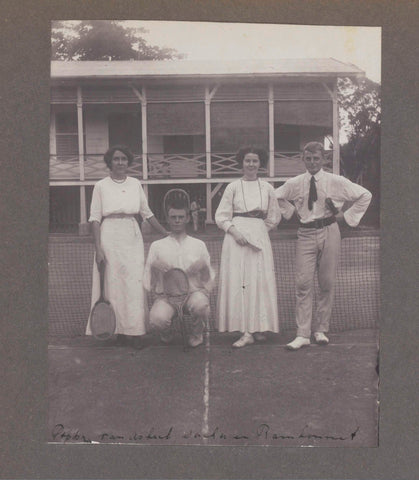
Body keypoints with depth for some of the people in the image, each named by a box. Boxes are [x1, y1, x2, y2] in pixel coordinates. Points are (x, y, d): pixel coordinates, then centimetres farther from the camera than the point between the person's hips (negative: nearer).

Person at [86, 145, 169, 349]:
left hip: (132, 237, 3)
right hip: (110, 237, -2)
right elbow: (95, 219, -2)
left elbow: (147, 213, 15)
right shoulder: (101, 186, 1)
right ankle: (116, 330, 10)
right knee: (112, 284, 1)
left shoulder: (135, 184, 9)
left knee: (134, 284, 0)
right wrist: (98, 248, -10)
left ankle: (133, 331, 7)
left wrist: (165, 232, 13)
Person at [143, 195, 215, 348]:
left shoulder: (198, 245, 13)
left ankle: (196, 334, 0)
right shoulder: (157, 246, 11)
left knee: (200, 305, -36)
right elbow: (148, 280, 8)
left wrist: (203, 266, -10)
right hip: (166, 294, 0)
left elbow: (208, 280, 11)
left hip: (194, 291, 1)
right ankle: (167, 334, 7)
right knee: (157, 319, -33)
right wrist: (154, 266, -12)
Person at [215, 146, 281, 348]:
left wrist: (258, 227, 8)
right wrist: (234, 230, -13)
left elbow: (274, 217, 19)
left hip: (260, 238, 2)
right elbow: (221, 217, 2)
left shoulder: (267, 188, 10)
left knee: (260, 282, -1)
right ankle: (246, 331, -6)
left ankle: (259, 328, 8)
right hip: (237, 236, -2)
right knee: (238, 281, -7)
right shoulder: (233, 187, 5)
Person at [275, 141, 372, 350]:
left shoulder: (336, 182, -1)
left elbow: (365, 195, 6)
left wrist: (347, 216, 3)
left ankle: (321, 330, 17)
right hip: (306, 234, 1)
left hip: (329, 233, 0)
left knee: (327, 284, 5)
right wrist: (291, 211, 10)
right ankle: (303, 334, -2)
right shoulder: (294, 184, 3)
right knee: (303, 284, -6)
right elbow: (276, 197, 21)